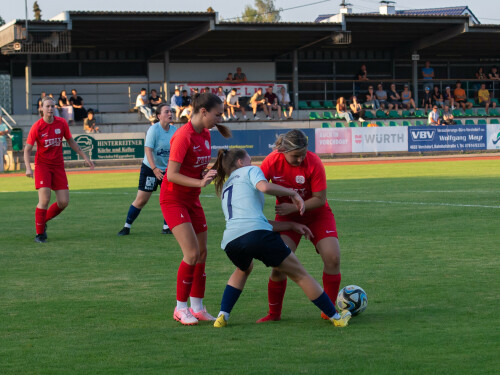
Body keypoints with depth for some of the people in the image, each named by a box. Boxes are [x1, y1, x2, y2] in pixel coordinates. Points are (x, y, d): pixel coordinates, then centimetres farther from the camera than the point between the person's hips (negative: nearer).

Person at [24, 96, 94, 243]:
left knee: (64, 202, -2)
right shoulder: (37, 127, -9)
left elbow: (70, 141, 15)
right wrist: (28, 168, -20)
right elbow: (27, 149, -6)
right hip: (42, 165, -4)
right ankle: (39, 234, -3)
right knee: (44, 200, -16)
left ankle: (43, 221, 22)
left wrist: (84, 157, 14)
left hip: (58, 166, 4)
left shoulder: (62, 123, 1)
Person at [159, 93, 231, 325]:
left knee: (202, 253, 7)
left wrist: (210, 173, -3)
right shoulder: (183, 136, -22)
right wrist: (200, 182, -33)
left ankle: (197, 308, 17)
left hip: (192, 199, 8)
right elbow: (172, 175, -25)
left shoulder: (205, 134, 3)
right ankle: (181, 308, -1)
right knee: (192, 253, -14)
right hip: (173, 199, -8)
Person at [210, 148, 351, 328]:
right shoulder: (249, 171, 17)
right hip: (258, 235, -6)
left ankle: (222, 315, 23)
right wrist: (292, 193, 5)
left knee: (243, 269, 39)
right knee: (300, 275, 10)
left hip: (230, 242, 6)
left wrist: (292, 225, 35)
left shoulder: (226, 189, 34)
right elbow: (264, 186, -9)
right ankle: (336, 317, 16)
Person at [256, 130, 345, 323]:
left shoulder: (314, 163, -24)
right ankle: (274, 314, 1)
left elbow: (320, 200, -21)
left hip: (316, 213, -1)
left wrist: (294, 207, -31)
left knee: (332, 257, -16)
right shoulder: (271, 162, -19)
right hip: (286, 215, 1)